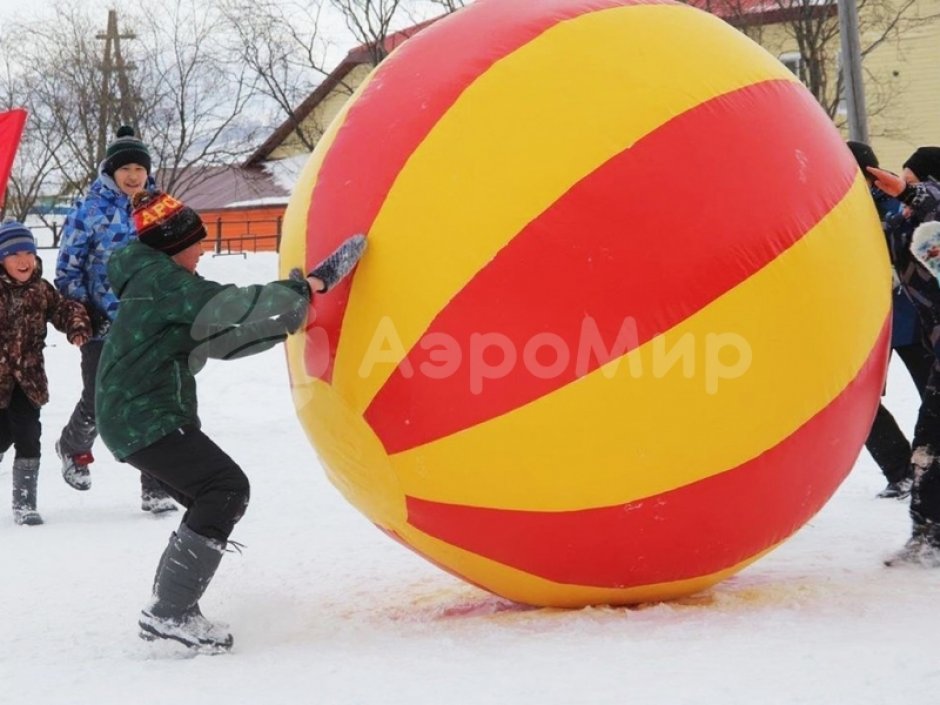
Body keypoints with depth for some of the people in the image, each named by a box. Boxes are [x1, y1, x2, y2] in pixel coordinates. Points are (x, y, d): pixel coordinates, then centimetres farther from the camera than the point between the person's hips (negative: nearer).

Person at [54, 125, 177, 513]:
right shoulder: (91, 211, -4)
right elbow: (68, 270, -1)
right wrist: (85, 316, -10)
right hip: (105, 327, -3)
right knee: (98, 404, 3)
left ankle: (156, 490, 6)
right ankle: (73, 447, 37)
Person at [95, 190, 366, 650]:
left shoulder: (159, 283, 21)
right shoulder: (162, 281, -11)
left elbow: (224, 336, 23)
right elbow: (231, 308, -21)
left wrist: (295, 298, 15)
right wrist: (301, 291, -12)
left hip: (133, 419, 11)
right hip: (146, 419, -11)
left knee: (212, 502, 11)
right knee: (226, 489, -16)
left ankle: (169, 610, 11)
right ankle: (169, 612, -19)